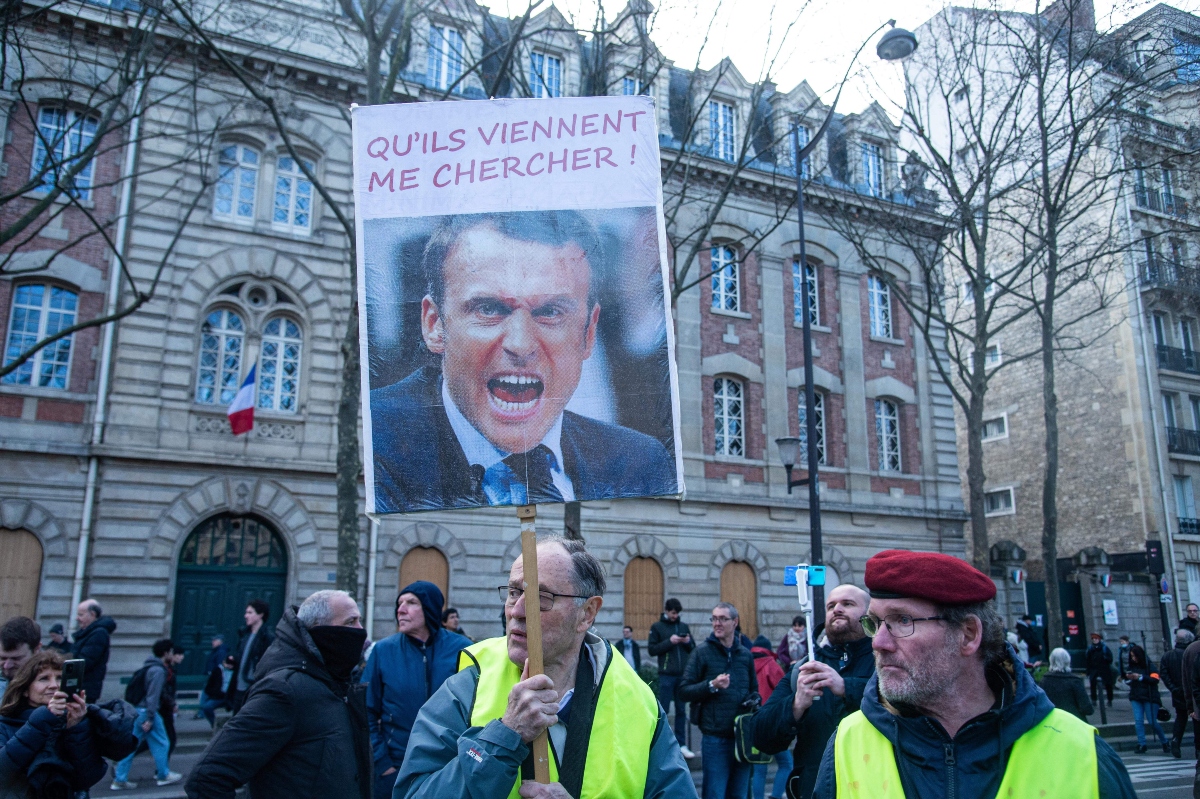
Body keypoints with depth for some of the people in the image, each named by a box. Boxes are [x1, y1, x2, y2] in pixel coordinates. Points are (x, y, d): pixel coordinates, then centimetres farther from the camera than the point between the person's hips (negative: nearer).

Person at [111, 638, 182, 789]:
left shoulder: (149, 667, 16)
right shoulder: (158, 670, -14)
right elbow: (153, 696, -20)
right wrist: (149, 719, -21)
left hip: (135, 710, 9)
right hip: (146, 711, -9)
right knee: (161, 743, 4)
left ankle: (119, 779, 11)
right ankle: (163, 775, 12)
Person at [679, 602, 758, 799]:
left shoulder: (745, 654, 10)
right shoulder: (703, 652, -3)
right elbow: (684, 690, -6)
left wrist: (754, 700, -1)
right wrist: (712, 685, -20)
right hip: (715, 737, -4)